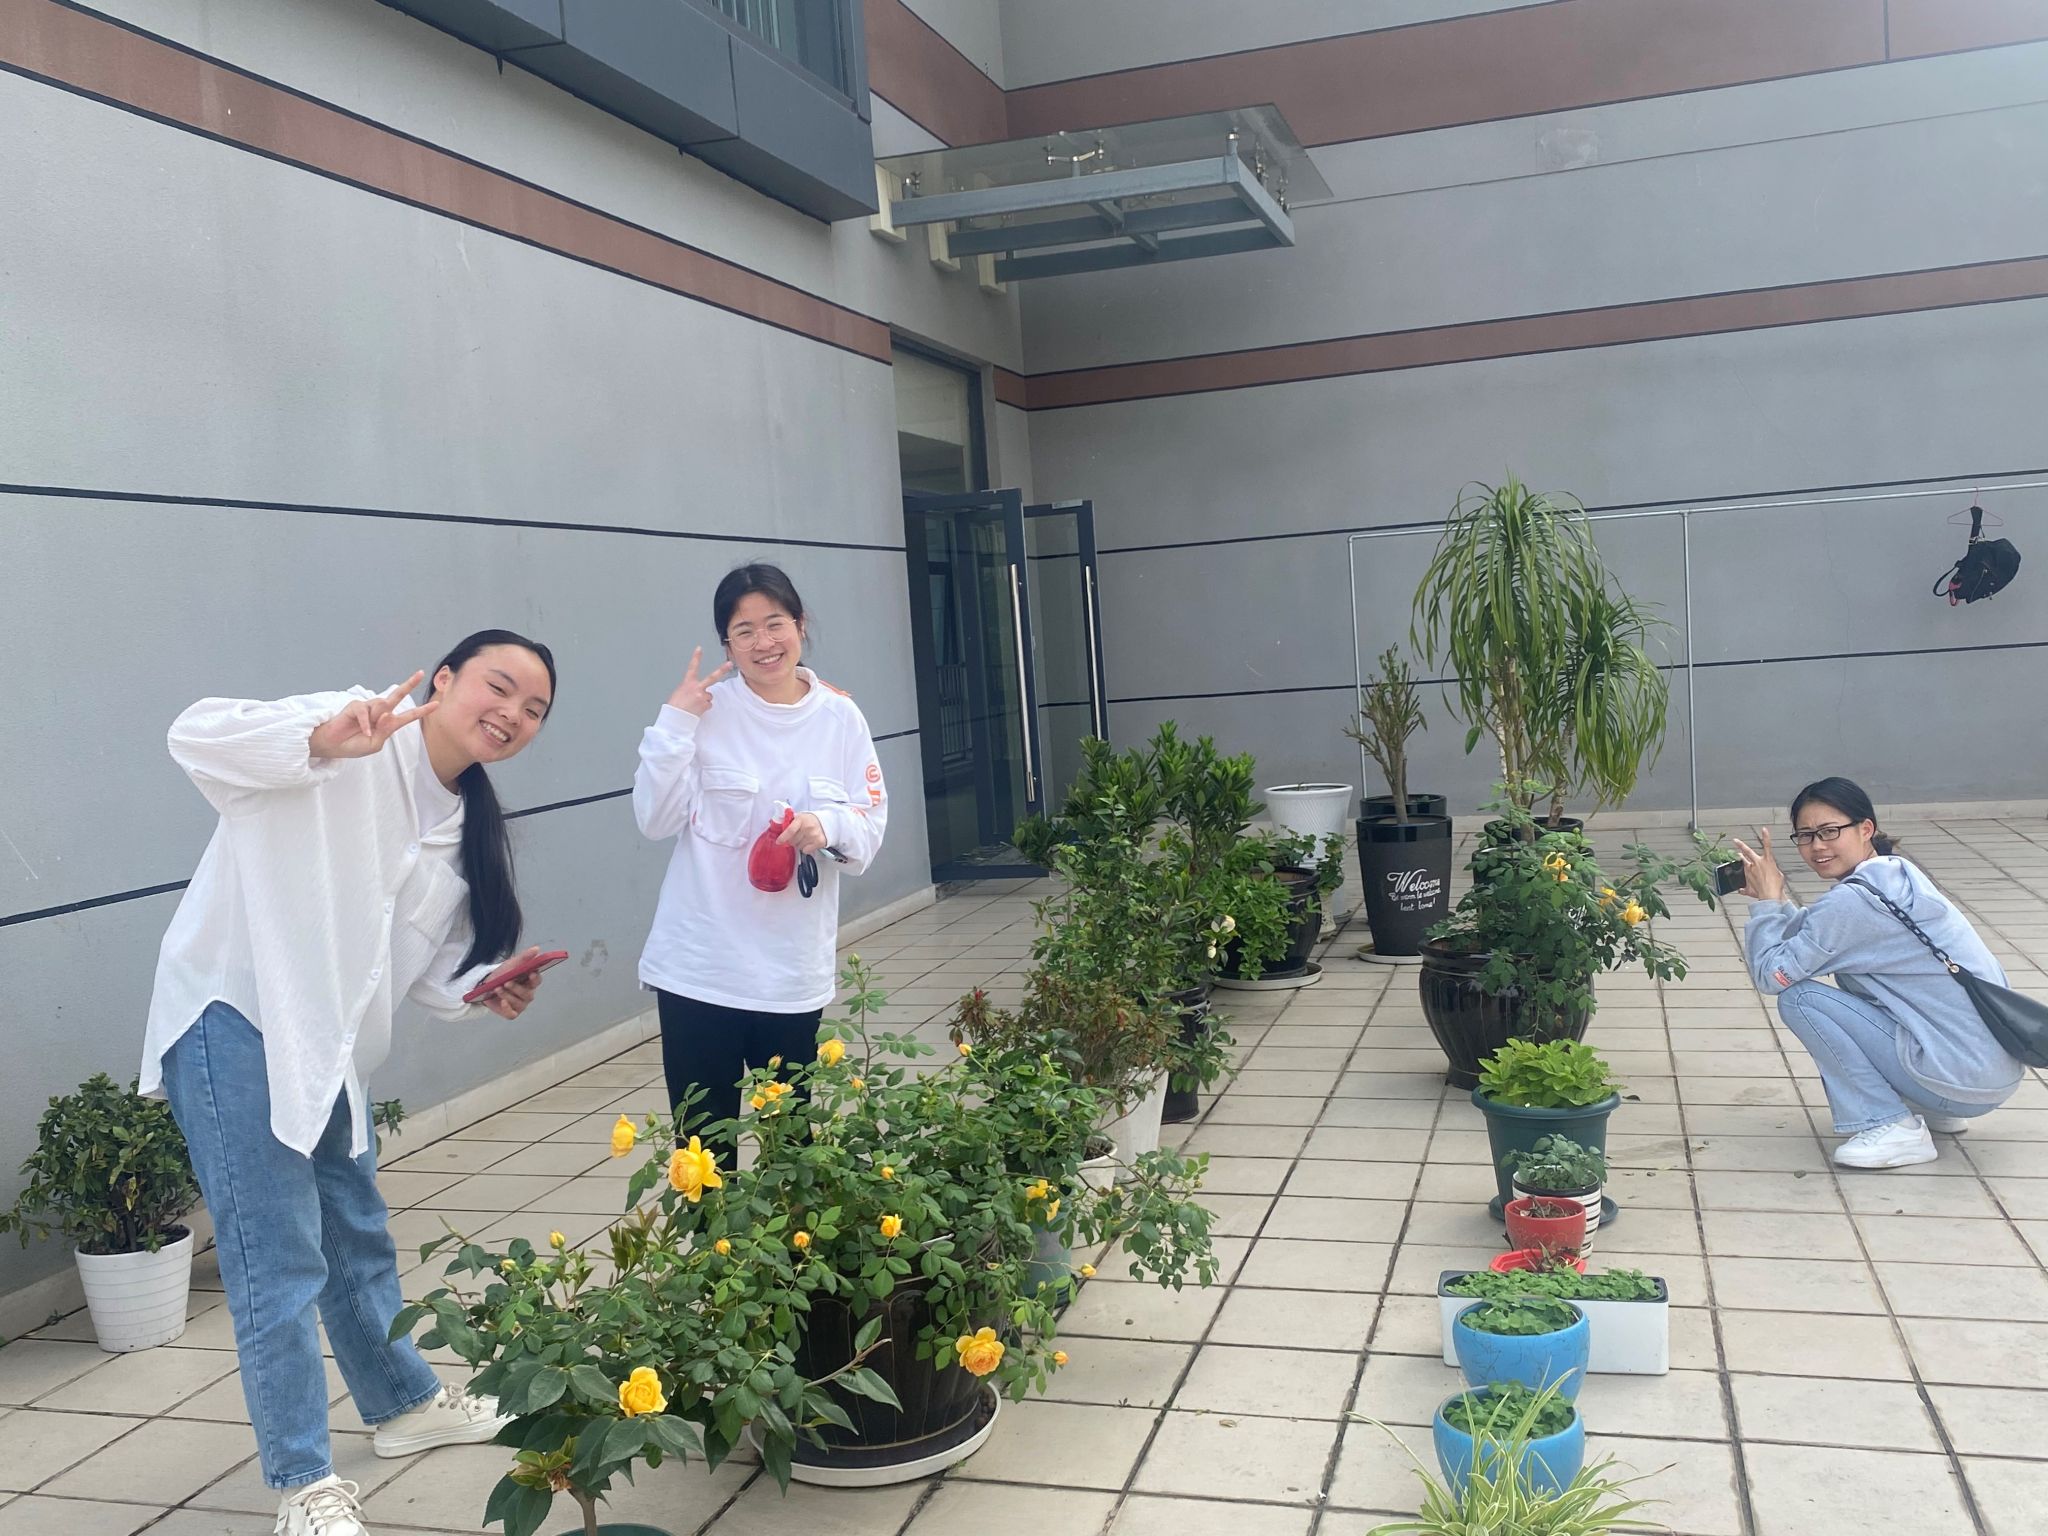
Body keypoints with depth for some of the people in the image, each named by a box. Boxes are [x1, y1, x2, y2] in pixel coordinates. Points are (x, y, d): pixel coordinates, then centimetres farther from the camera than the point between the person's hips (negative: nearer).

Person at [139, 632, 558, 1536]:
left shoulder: (464, 827, 8)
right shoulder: (358, 742, -15)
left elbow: (426, 966, 12)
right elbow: (197, 735, -27)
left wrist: (486, 989, -9)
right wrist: (321, 741, -43)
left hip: (326, 1046, 9)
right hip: (233, 1020, -8)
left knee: (358, 1238, 23)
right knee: (279, 1261, -3)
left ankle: (404, 1404, 42)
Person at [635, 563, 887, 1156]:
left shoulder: (840, 718, 2)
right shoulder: (706, 709, -5)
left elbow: (871, 831, 3)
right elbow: (657, 820, -8)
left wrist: (828, 826, -18)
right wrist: (674, 722, -15)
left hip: (795, 971, 2)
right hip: (700, 970, -2)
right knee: (705, 1147, 2)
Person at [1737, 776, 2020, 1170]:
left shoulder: (1853, 901, -19)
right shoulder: (1893, 873, 9)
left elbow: (1771, 975, -15)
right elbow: (1813, 936, 17)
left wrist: (1766, 901, -4)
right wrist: (1778, 900, 5)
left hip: (1963, 1078, -9)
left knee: (1798, 996, -11)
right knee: (1847, 968, 22)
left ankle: (1891, 1127, -6)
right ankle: (1931, 1109, 22)